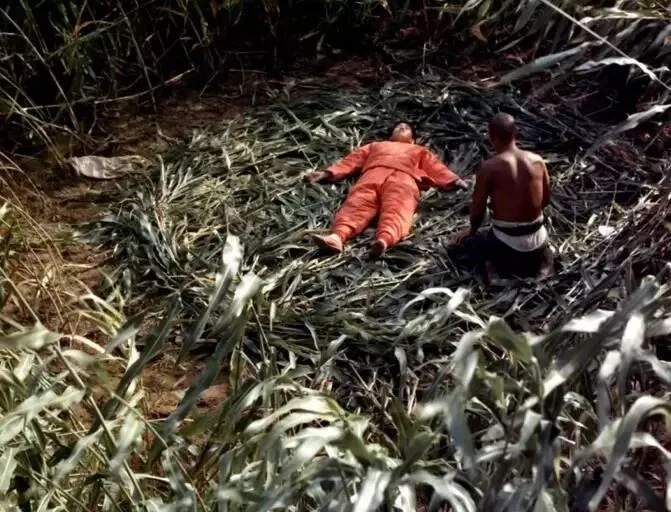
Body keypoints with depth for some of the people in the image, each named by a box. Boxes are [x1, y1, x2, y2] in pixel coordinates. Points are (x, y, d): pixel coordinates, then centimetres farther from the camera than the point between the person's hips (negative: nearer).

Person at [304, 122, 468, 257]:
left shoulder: (419, 151, 43)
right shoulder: (376, 145, 45)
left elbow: (435, 167, 27)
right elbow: (353, 160, 35)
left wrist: (453, 181, 8)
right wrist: (327, 173, 22)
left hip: (403, 178, -1)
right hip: (373, 175, 1)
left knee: (396, 210, -36)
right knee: (357, 203, -31)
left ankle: (384, 240, -66)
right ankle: (337, 236, -58)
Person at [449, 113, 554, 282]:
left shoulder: (488, 167, -13)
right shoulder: (537, 160, -1)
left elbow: (478, 210, -5)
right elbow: (545, 200, 12)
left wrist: (472, 230, 16)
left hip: (506, 243, -4)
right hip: (538, 241, 4)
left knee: (460, 241, 22)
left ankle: (497, 267, -2)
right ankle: (542, 262, 7)